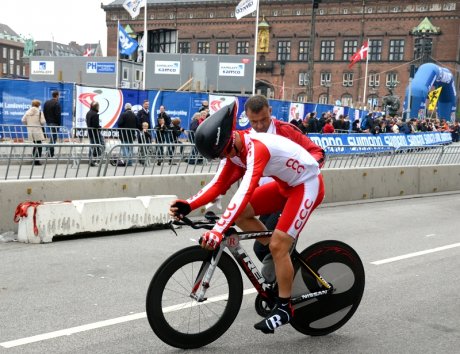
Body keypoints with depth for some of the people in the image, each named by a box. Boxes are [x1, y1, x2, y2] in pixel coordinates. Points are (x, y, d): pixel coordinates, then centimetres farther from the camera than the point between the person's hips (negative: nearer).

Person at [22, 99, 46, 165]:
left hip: (30, 131, 5)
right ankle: (37, 160, -5)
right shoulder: (40, 112, -7)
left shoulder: (28, 112, 6)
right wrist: (41, 124, 10)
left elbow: (23, 120, 3)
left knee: (35, 145, 16)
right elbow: (43, 121, -13)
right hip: (37, 130, -5)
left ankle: (34, 160, 17)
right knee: (39, 145, 0)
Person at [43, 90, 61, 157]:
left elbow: (44, 113, 14)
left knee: (52, 136, 19)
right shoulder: (57, 103, -13)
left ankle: (50, 151, 17)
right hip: (54, 123, -8)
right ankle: (51, 153, -6)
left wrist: (47, 120, 18)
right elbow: (58, 115, -17)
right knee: (53, 137, -5)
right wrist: (59, 123, -10)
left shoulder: (46, 103, 11)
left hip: (48, 122, 8)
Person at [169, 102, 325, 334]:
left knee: (278, 246, -14)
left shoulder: (256, 148, -33)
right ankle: (281, 257, 15)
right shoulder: (233, 149, -6)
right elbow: (218, 184, -7)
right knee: (240, 214, 0)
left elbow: (245, 193, -44)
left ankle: (284, 307, 3)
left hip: (307, 184, -9)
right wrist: (188, 205, -22)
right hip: (286, 184, 9)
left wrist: (218, 230, -52)